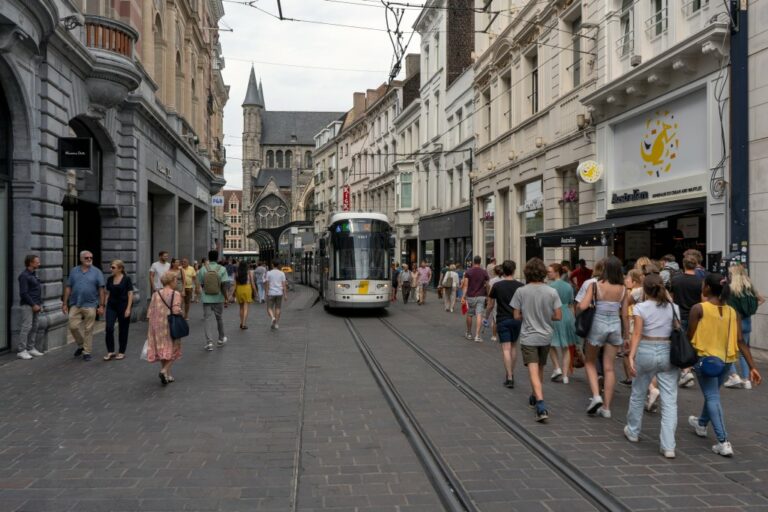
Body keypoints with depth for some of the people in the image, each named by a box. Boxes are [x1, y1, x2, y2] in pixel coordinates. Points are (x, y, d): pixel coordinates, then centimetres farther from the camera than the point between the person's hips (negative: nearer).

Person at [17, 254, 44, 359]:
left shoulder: (34, 274, 15)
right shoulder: (24, 275, -12)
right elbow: (23, 293, -17)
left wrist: (40, 304, 14)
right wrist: (33, 305, -16)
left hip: (35, 305, 9)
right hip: (27, 305, -9)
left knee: (34, 327, 9)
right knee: (26, 327, -10)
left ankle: (31, 348, 15)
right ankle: (21, 351, -6)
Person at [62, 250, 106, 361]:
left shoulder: (97, 272, 1)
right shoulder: (74, 271, 8)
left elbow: (101, 290, -1)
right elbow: (68, 288, 9)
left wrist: (101, 306, -6)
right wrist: (65, 303, 5)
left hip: (90, 305, -2)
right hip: (75, 305, 2)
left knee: (88, 330, 2)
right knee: (73, 326, -1)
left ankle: (86, 352, 11)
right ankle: (81, 345, 23)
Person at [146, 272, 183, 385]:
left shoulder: (155, 294, 3)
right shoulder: (176, 294, -11)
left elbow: (150, 312, 3)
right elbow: (176, 310, -21)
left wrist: (152, 327, 11)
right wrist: (181, 313, 1)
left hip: (157, 326, 5)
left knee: (162, 350, 16)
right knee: (173, 350, 10)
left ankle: (168, 375, 21)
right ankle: (164, 370, -10)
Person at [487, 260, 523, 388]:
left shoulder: (497, 285, -5)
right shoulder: (520, 286, -1)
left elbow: (491, 305, 1)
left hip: (503, 320, -2)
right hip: (517, 319, 3)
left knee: (506, 348, -4)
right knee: (514, 346, 17)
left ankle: (509, 377, -9)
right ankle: (511, 374, 25)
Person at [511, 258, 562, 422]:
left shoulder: (521, 292, -10)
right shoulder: (551, 292, -7)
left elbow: (516, 316, -6)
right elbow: (558, 316, -6)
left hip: (528, 337, -3)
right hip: (545, 336, 3)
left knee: (534, 372, -6)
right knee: (540, 369, 22)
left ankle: (541, 406, -20)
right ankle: (535, 397, 39)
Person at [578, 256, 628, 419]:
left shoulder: (596, 286, -10)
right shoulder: (623, 289, 0)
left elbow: (582, 306, -17)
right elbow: (624, 315, 3)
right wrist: (626, 335, 12)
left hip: (598, 325, -3)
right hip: (615, 326, 3)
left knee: (590, 363, 17)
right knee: (609, 368, 9)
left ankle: (596, 396, -1)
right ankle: (606, 407, 12)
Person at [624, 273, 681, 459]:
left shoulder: (640, 307, -5)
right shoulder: (673, 307, 4)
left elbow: (637, 334, -12)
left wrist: (631, 356, -14)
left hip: (646, 352, -2)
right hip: (668, 353, 2)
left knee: (638, 394, 18)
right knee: (669, 400, 2)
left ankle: (633, 432, 35)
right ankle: (668, 446, -1)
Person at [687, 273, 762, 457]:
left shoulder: (698, 308, -12)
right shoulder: (732, 311, 1)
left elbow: (690, 337, -10)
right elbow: (741, 341, -3)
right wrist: (752, 367, -2)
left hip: (706, 357, -5)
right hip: (727, 359, 6)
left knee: (712, 397, -1)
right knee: (712, 394, 24)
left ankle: (724, 442, -10)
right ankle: (701, 424, 46)